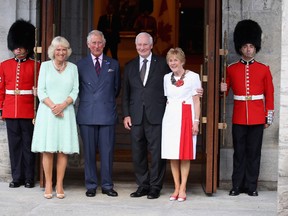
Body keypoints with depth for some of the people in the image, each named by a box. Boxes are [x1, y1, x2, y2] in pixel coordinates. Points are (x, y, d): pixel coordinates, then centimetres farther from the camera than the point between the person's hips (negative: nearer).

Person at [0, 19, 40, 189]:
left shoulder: (35, 66, 1)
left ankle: (29, 178, 12)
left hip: (28, 112, -2)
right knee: (14, 145, 7)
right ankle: (17, 177, 14)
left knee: (28, 145, 3)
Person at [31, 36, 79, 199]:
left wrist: (62, 105, -11)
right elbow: (41, 91, 1)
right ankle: (48, 184, 5)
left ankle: (60, 185, 5)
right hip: (47, 111, -1)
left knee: (64, 150, -1)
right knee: (48, 149, -2)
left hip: (66, 112, 1)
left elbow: (75, 91, 4)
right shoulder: (45, 66, 7)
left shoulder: (73, 68, 10)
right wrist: (53, 106, -11)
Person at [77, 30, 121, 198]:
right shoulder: (81, 65, 7)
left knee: (107, 151, 2)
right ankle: (91, 185, 14)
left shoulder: (113, 64, 10)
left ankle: (107, 185, 11)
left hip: (107, 113, 0)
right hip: (87, 114, 0)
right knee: (89, 152, 4)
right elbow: (77, 88, 12)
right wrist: (87, 101, 7)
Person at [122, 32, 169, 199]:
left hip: (156, 116, -3)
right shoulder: (130, 66, 14)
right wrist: (126, 114, 5)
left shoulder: (162, 64, 4)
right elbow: (126, 93, 13)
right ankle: (143, 186, 17)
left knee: (157, 153, -1)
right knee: (138, 154, 7)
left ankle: (155, 187, 9)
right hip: (136, 116, 4)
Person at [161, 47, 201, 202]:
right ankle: (176, 188, 11)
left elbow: (196, 101, -2)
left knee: (185, 154, -2)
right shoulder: (167, 78, 11)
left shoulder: (193, 77, -2)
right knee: (172, 154, 3)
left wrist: (196, 121, -8)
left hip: (186, 116, -4)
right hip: (170, 117, 4)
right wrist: (165, 117, 11)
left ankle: (182, 189, 3)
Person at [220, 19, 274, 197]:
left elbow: (269, 94, 5)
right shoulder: (231, 69, 5)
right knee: (239, 152, 5)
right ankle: (237, 185, 13)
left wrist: (269, 117, 2)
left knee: (254, 152, 4)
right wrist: (222, 89, -13)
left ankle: (251, 186, 12)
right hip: (239, 117, 1)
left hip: (257, 118, 0)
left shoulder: (264, 69, 4)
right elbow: (225, 89, 11)